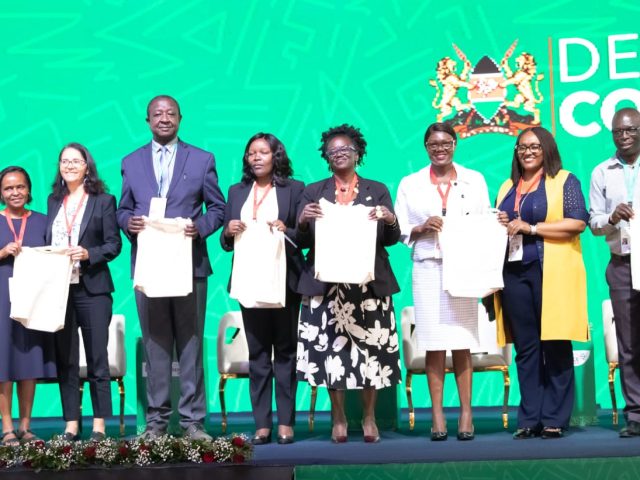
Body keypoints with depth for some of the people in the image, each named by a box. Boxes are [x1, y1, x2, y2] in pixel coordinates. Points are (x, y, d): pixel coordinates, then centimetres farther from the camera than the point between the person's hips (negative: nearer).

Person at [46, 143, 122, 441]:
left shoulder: (103, 201, 2)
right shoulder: (54, 201, 15)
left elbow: (114, 244, -3)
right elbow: (47, 242, 15)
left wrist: (88, 254, -18)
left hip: (92, 289, -4)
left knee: (97, 359, 1)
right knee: (65, 359, 5)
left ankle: (99, 426, 7)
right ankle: (71, 425, 11)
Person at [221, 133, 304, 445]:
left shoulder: (294, 189, 6)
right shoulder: (237, 192, 16)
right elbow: (226, 243, 15)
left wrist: (287, 231, -17)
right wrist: (228, 232, -7)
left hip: (284, 281, -3)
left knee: (285, 350, 0)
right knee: (257, 353, 3)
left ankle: (286, 422, 3)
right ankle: (262, 424, 5)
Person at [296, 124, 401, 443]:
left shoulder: (377, 191, 13)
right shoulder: (313, 192, 13)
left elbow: (391, 239, 8)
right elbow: (302, 241, 8)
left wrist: (390, 220, -12)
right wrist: (303, 221, -12)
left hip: (369, 282, 0)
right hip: (326, 283, 0)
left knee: (371, 349, -3)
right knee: (330, 348, -4)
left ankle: (369, 417, 10)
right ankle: (338, 418, 8)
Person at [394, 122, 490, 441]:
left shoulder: (474, 181, 12)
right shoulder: (410, 184, 11)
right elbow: (401, 231, 9)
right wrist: (423, 228, -8)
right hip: (427, 269, 0)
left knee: (462, 343, -2)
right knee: (433, 343, -2)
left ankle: (466, 413, 2)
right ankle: (437, 415, 2)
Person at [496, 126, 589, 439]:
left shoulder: (564, 181, 4)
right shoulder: (507, 188, 20)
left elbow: (578, 222, -8)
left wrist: (530, 227, -12)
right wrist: (499, 225, 1)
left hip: (553, 274, -4)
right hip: (514, 272, 5)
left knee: (555, 345, -4)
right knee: (525, 347, 4)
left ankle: (554, 419, 1)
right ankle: (529, 419, 8)